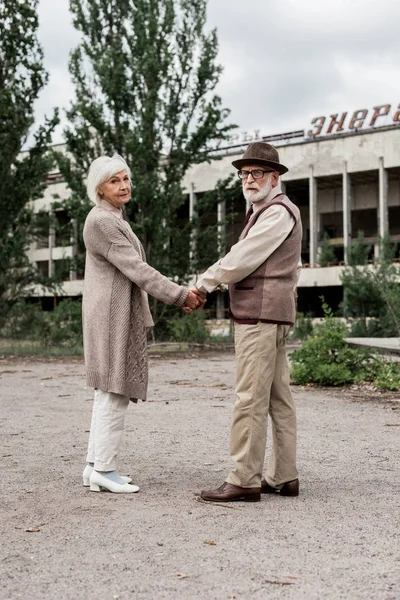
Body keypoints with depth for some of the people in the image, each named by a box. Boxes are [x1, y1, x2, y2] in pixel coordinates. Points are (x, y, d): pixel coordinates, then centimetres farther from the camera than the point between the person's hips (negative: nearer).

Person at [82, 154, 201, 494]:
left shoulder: (114, 221, 20)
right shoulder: (101, 222, -13)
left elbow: (134, 272, 20)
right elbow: (135, 268, -17)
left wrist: (179, 296, 14)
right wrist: (180, 295, -15)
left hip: (118, 316, 10)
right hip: (113, 316, -10)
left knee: (109, 393, 9)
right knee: (115, 393, -8)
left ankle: (96, 466, 12)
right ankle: (104, 469, -3)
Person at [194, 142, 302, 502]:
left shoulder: (277, 212, -11)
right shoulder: (266, 212, 22)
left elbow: (241, 259, -15)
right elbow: (293, 266, 31)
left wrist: (204, 283, -3)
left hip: (260, 316, -11)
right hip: (273, 315, 11)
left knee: (251, 399, -10)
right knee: (278, 398, 9)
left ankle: (244, 481, -9)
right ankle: (284, 477, 12)